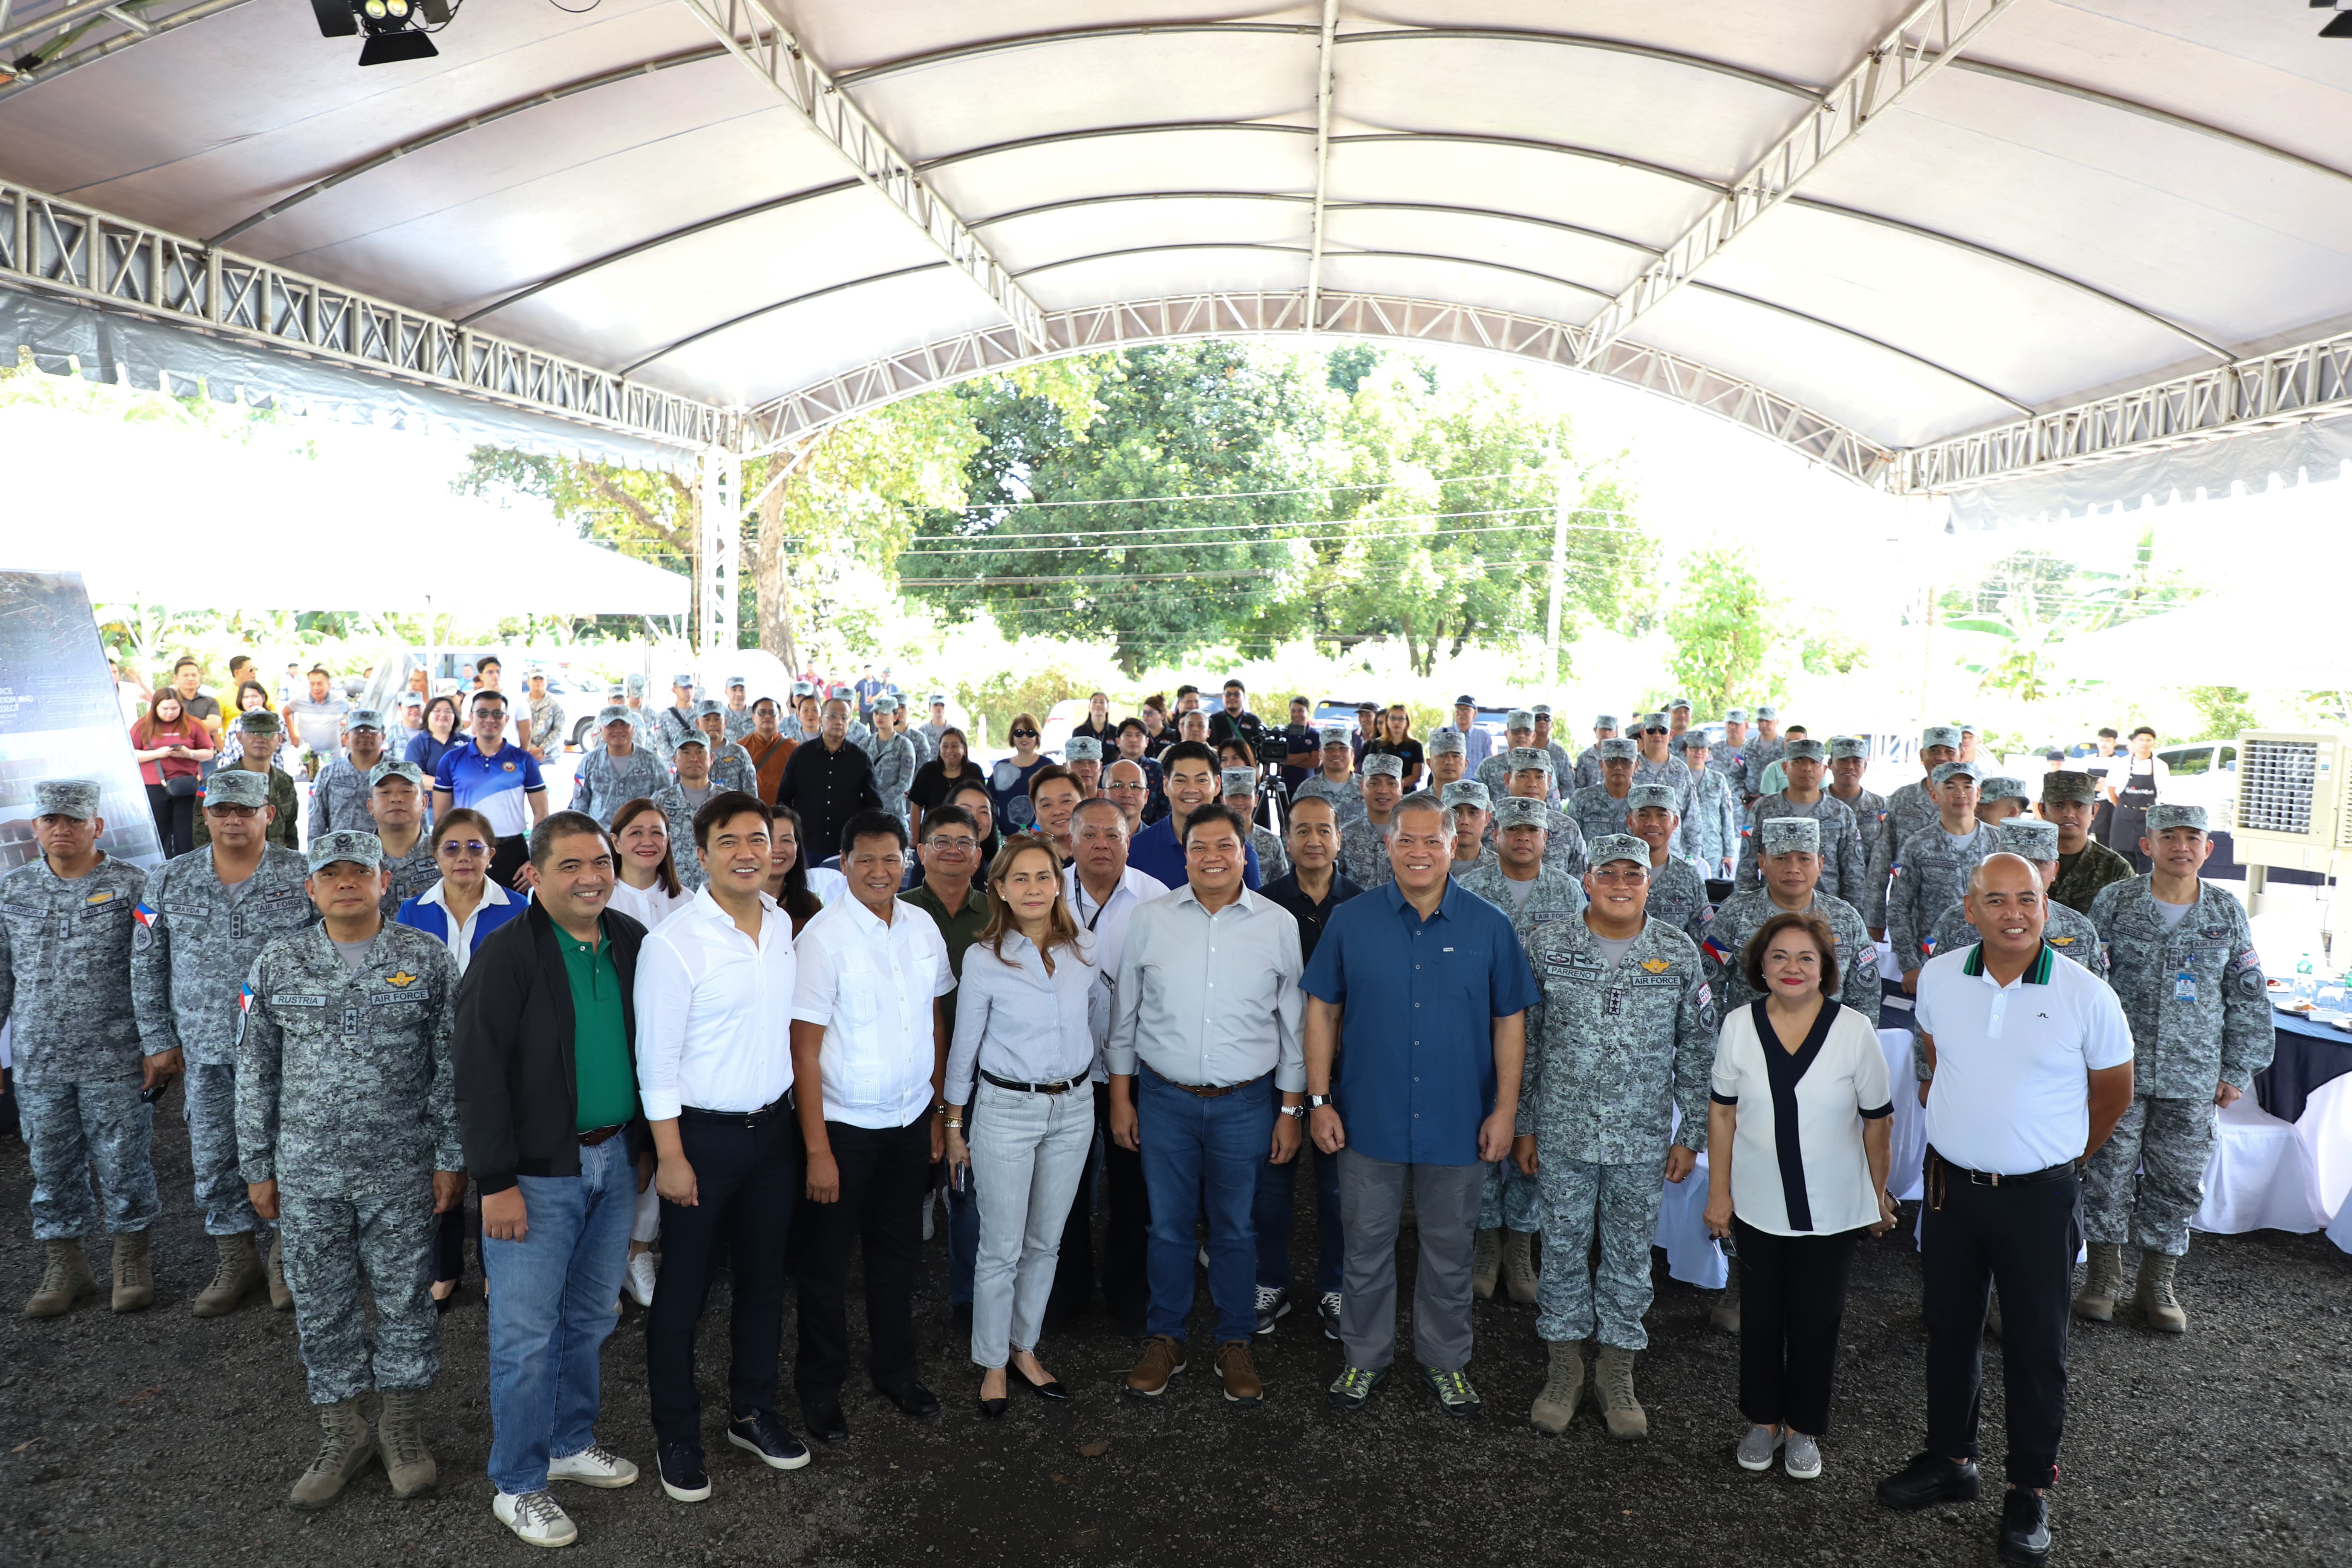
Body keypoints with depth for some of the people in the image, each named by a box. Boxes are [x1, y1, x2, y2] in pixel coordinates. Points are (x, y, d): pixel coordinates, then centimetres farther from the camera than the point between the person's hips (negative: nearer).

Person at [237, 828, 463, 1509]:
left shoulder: (427, 959, -3)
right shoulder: (277, 964, 2)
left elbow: (450, 1066, -2)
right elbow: (256, 1072, 7)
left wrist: (451, 1157, -4)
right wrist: (257, 1167, 6)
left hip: (401, 1169, -2)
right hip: (307, 1171, 2)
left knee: (404, 1298, 7)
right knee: (321, 1305, 11)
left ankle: (403, 1426, 25)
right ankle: (343, 1433, 28)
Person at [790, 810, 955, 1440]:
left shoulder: (923, 929, 0)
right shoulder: (824, 935, -16)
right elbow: (805, 1048, -15)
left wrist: (939, 1112, 10)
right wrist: (818, 1150, -16)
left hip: (910, 1121, 5)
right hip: (845, 1126, -4)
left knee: (898, 1253, 19)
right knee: (826, 1264, 11)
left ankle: (895, 1369, 38)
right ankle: (820, 1386, 31)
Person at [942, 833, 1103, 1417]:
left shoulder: (1085, 948, -2)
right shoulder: (984, 959, -10)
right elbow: (964, 1046, -2)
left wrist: (1092, 1075, 19)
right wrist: (954, 1126, 2)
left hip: (1073, 1108, 4)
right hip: (1007, 1109, -3)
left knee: (1046, 1241, 15)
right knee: (1002, 1248, 4)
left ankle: (1025, 1348, 32)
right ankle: (992, 1364, 22)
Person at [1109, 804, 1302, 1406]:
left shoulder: (1278, 925, -3)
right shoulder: (1149, 921, -2)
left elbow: (1293, 1023, 2)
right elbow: (1125, 1015, 5)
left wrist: (1291, 1110, 2)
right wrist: (1120, 1098, 5)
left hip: (1245, 1103, 0)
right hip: (1164, 1100, 1)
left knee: (1235, 1229, 12)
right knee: (1168, 1226, 12)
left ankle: (1235, 1345, 29)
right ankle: (1165, 1340, 30)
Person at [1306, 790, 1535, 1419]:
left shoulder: (1488, 926, -3)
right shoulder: (1351, 920, -3)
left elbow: (1510, 1021, 1)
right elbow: (1322, 1012, 1)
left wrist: (1505, 1110, -3)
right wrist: (1319, 1100, -3)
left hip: (1459, 1124, 0)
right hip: (1369, 1120, 0)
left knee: (1450, 1251, 15)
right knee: (1367, 1247, 13)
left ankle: (1445, 1361, 34)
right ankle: (1365, 1357, 32)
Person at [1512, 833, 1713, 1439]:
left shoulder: (1679, 953, -1)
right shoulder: (1547, 944, -3)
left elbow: (1697, 1050, 4)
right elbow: (1524, 1040, 2)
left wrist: (1690, 1135, 3)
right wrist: (1523, 1125, 1)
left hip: (1644, 1139, 0)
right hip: (1563, 1134, 0)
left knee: (1630, 1254, 11)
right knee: (1563, 1249, 10)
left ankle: (1617, 1372, 29)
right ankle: (1565, 1368, 27)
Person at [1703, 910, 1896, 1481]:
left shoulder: (1855, 1030, -11)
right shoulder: (1739, 1026, -7)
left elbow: (1878, 1119, -1)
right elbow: (1722, 1113, 1)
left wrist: (1879, 1195, 5)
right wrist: (1719, 1193, 3)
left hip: (1833, 1210, -1)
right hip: (1758, 1207, 1)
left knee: (1816, 1320, 10)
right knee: (1761, 1316, 13)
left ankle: (1803, 1428, 29)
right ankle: (1763, 1420, 32)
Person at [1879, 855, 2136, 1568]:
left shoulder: (2087, 996, -12)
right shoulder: (1938, 979, -4)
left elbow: (2113, 1094, 3)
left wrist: (2062, 1157, 12)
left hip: (2039, 1196, -3)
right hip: (1951, 1184, 3)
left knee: (2037, 1346, 8)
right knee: (1949, 1329, 16)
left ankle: (2031, 1490, 26)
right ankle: (1950, 1460, 34)